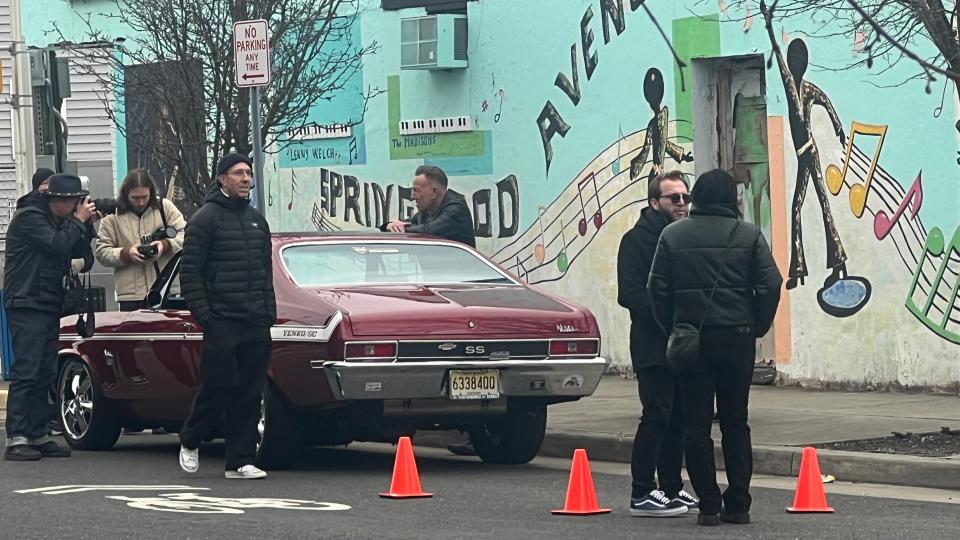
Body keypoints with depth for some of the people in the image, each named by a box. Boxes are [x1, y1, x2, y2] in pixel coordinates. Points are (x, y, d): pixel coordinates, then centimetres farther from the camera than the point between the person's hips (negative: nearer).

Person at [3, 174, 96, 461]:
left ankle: (38, 436, 12)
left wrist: (85, 224, 2)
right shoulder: (29, 217, -11)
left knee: (45, 373, 8)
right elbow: (57, 245, -22)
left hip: (48, 306, 9)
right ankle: (16, 439, -15)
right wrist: (79, 221, -10)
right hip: (26, 305, -9)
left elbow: (79, 253, 15)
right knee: (26, 371, -13)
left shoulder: (59, 221, 17)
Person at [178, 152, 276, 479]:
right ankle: (190, 442, 18)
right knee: (218, 387, -6)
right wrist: (202, 314, -12)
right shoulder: (206, 219, -3)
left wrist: (270, 313, 14)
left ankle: (240, 461, 8)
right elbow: (190, 273, -6)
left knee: (249, 393, 3)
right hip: (222, 323, -6)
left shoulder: (257, 221, 17)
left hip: (256, 325, 6)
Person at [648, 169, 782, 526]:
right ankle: (738, 505, 7)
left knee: (696, 426, 4)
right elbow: (771, 284, -4)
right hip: (737, 337, 1)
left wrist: (671, 330, 11)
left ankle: (708, 505, -1)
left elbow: (657, 289, 0)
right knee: (735, 423, 11)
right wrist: (757, 327, 7)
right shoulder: (748, 235, 1)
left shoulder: (673, 235, 2)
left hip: (690, 339, -1)